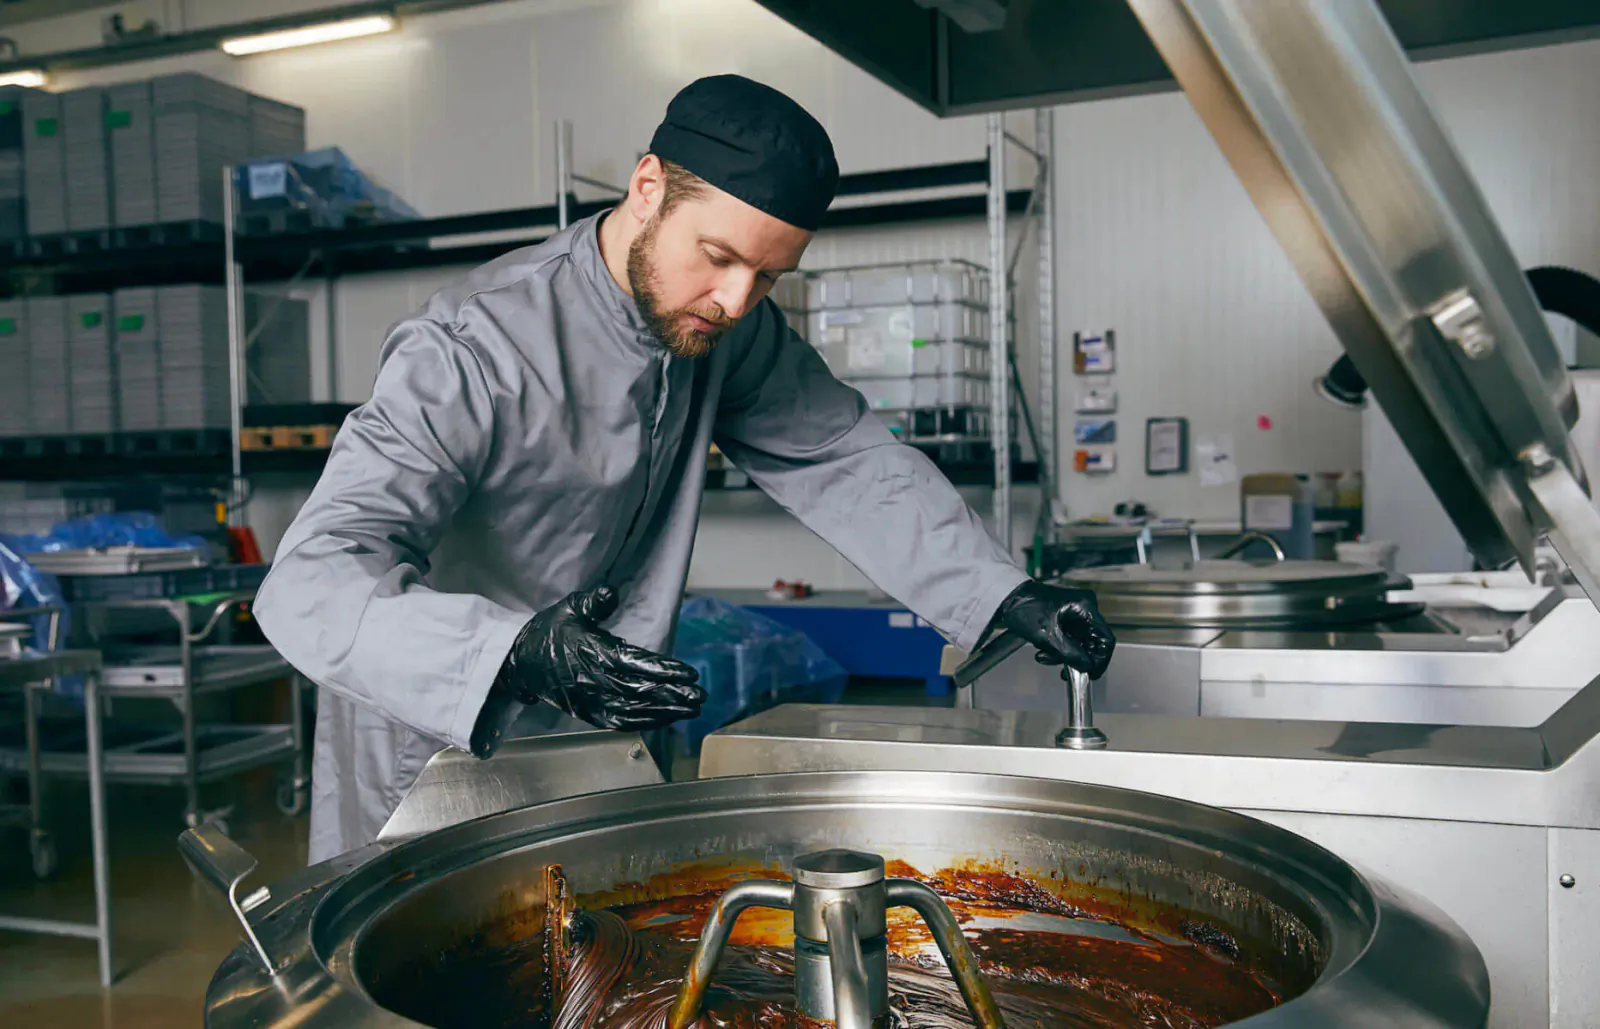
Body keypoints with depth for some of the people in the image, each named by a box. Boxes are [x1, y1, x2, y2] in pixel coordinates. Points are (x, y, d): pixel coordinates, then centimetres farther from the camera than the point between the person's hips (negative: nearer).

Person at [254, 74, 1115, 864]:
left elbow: (842, 458, -2)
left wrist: (1003, 594, -14)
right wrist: (516, 651, -53)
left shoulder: (723, 329, -8)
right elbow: (311, 585, -36)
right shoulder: (472, 352, -29)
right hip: (436, 755, -5)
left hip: (595, 742, 6)